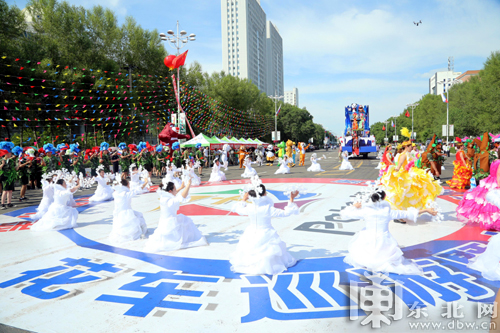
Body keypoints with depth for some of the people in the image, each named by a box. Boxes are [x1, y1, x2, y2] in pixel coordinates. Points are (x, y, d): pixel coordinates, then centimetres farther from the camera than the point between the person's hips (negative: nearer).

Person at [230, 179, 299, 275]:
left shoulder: (249, 208, -14)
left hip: (252, 234, 4)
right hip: (266, 235, -3)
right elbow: (286, 213, -15)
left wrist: (243, 200, 24)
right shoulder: (269, 209, -24)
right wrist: (291, 199, -8)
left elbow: (239, 210, 9)